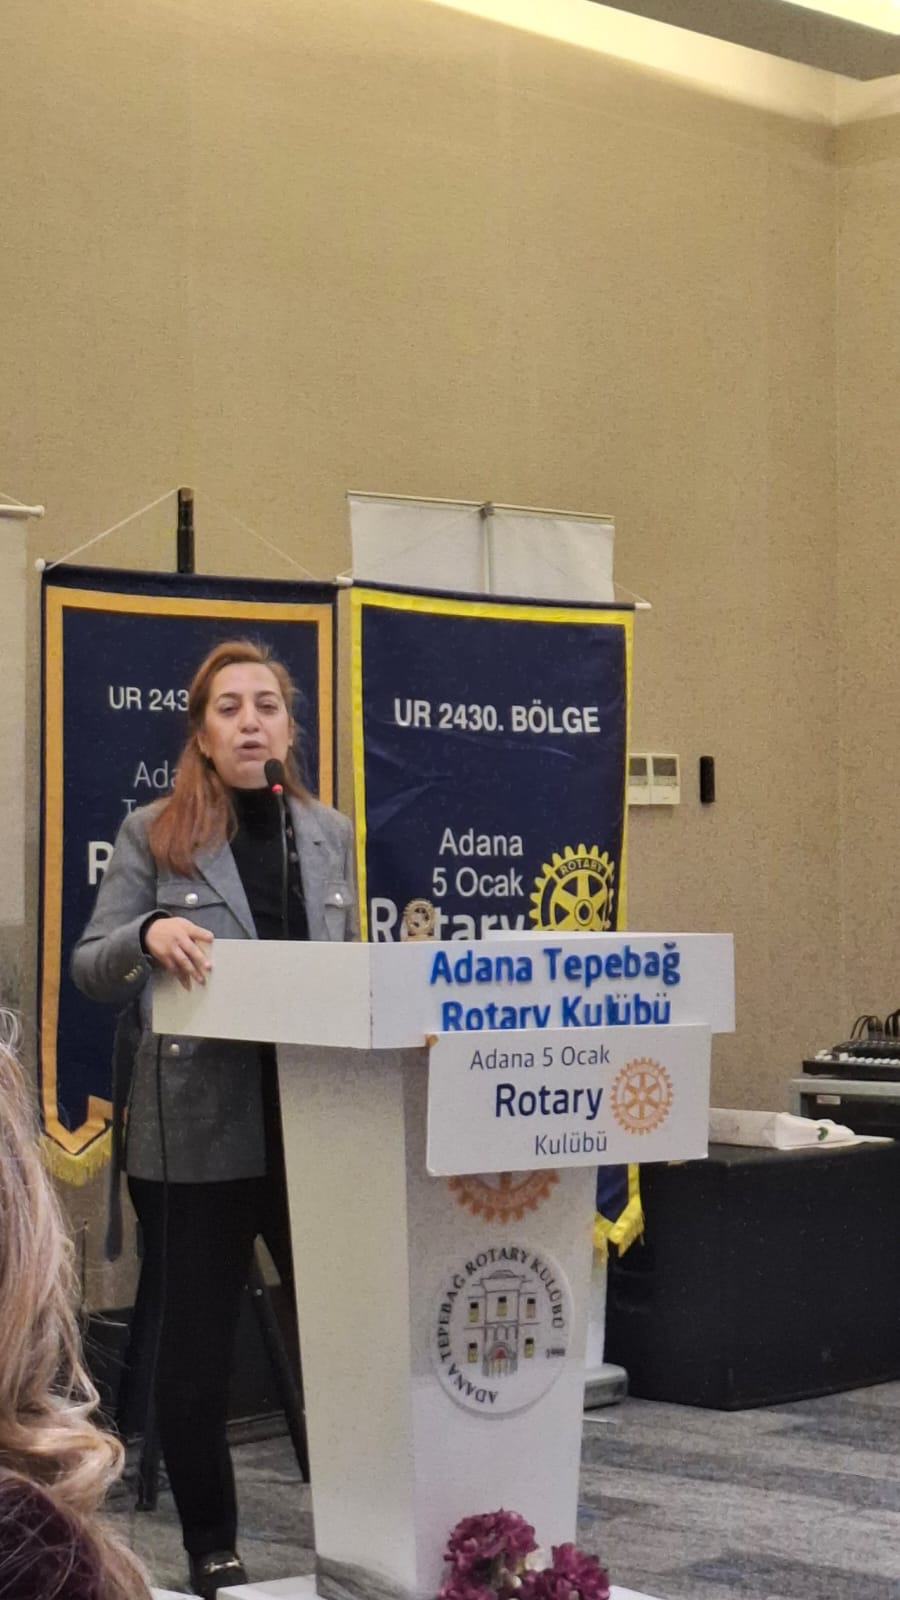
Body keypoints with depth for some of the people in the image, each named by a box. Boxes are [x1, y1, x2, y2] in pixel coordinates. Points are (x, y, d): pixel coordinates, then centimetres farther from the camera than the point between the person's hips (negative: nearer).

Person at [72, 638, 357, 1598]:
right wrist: (148, 934, -22)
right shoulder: (153, 834, 0)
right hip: (196, 1132, -2)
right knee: (197, 1345, 6)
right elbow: (88, 972, -3)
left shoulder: (331, 835, 10)